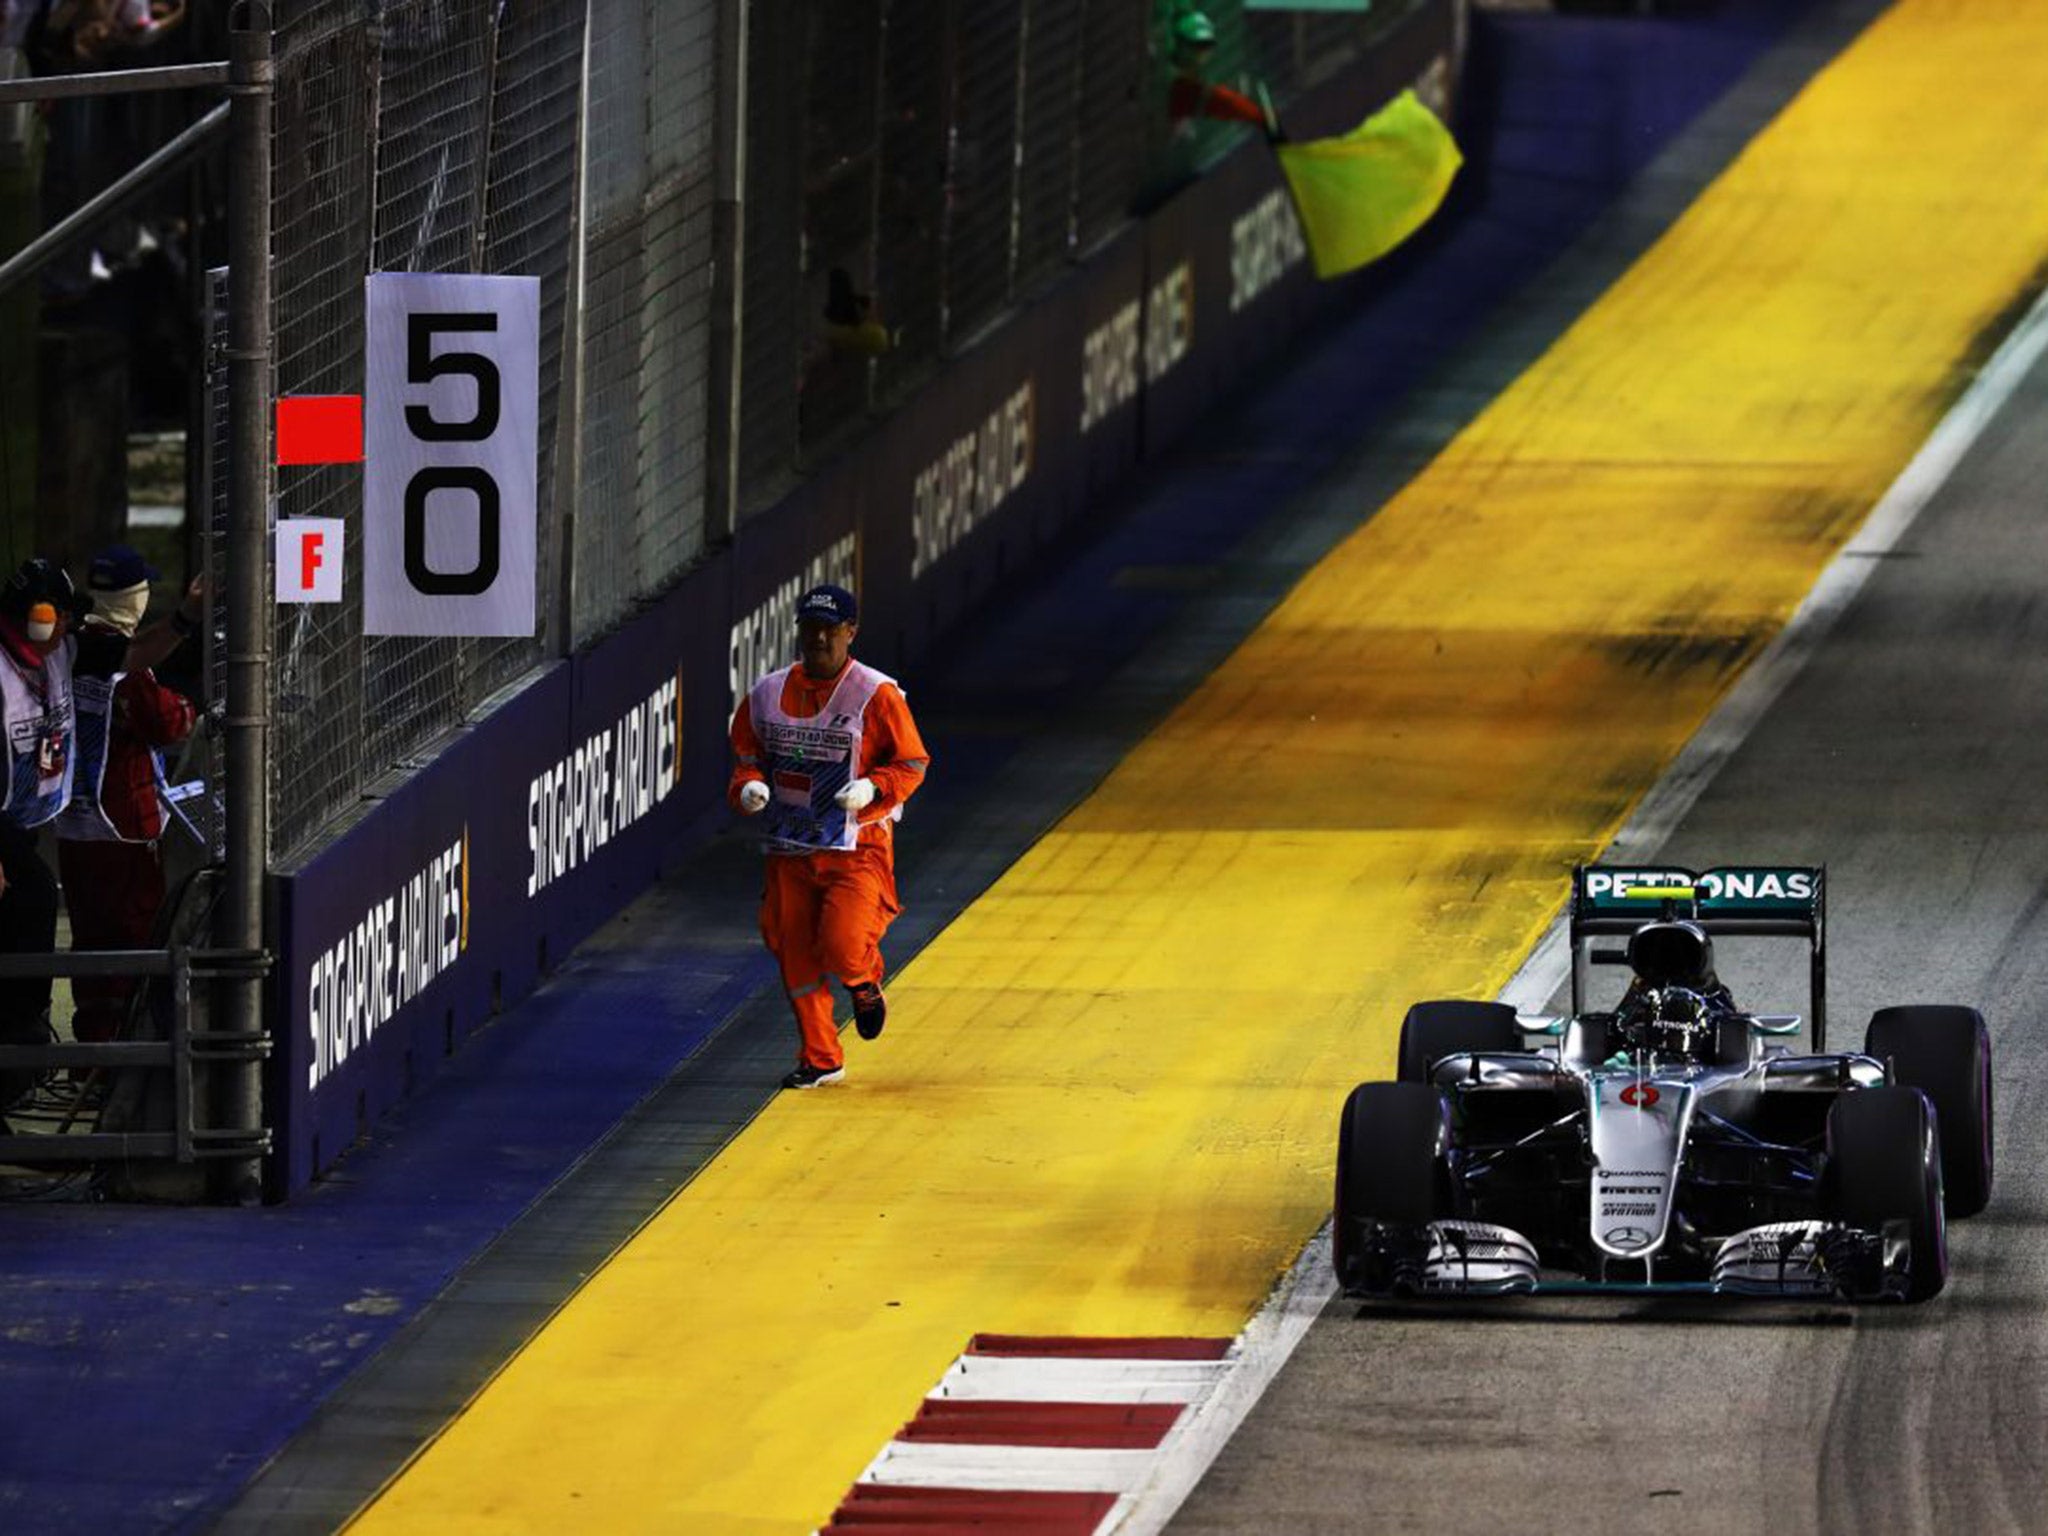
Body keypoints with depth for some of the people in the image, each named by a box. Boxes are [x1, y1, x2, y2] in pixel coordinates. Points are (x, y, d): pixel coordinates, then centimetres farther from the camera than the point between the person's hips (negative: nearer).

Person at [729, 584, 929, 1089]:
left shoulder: (876, 695, -7)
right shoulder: (768, 695, 5)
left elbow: (911, 762, -2)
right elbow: (747, 754, 17)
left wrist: (872, 789, -20)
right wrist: (748, 785, -5)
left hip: (858, 847, -4)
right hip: (789, 851, 4)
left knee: (842, 947, -19)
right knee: (795, 954, 4)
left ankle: (865, 985, 18)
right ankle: (819, 1059, 20)